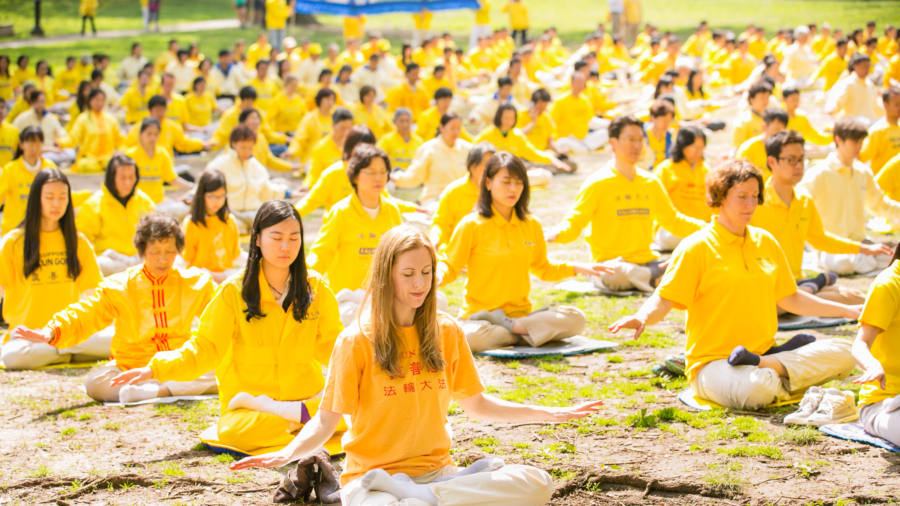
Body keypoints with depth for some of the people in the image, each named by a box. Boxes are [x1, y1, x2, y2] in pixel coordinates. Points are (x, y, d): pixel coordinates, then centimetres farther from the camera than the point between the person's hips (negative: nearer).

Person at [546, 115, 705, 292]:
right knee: (613, 272, -41)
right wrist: (557, 233, -29)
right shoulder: (598, 183, -2)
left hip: (646, 263, 3)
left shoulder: (651, 183, 14)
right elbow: (574, 222, -6)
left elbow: (673, 221, 23)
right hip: (609, 262, -3)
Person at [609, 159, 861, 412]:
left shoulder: (765, 242, 14)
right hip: (712, 363, -7)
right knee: (757, 388, -40)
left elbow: (790, 299, 24)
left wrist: (848, 310, 24)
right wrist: (642, 318, -33)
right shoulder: (697, 247, -4)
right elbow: (663, 300, -11)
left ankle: (765, 365, -18)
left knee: (844, 353, -12)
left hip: (765, 352, 7)